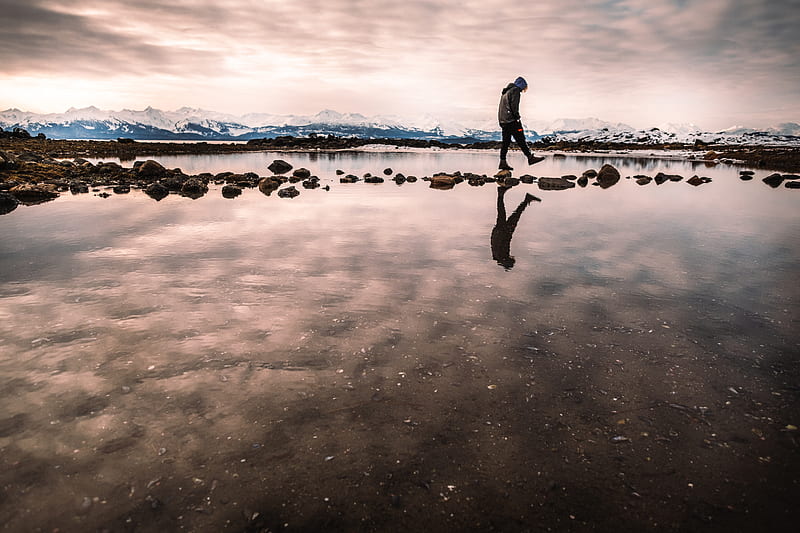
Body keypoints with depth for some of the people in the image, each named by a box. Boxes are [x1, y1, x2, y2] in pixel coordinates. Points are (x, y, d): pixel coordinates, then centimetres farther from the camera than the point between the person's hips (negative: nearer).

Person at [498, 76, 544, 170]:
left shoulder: (505, 91, 24)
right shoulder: (515, 90, -4)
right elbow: (514, 105, -16)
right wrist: (517, 117, -13)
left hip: (502, 120, 9)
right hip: (511, 120, -9)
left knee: (506, 141, 7)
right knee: (520, 140, -8)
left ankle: (503, 162, 4)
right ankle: (530, 158, -7)